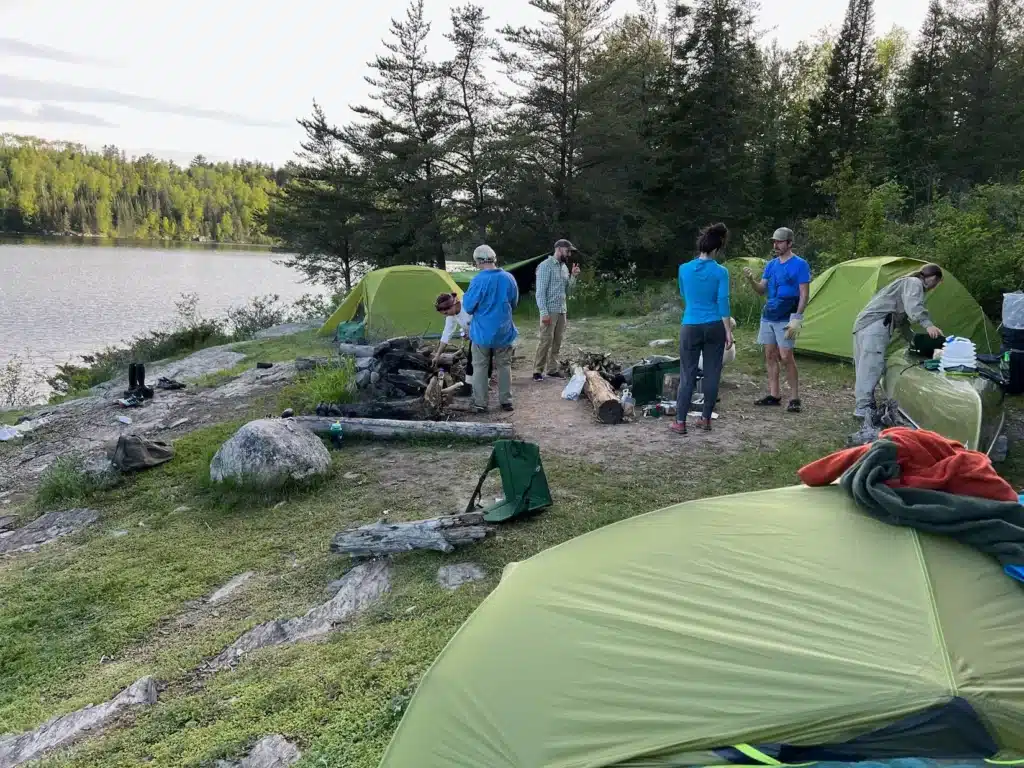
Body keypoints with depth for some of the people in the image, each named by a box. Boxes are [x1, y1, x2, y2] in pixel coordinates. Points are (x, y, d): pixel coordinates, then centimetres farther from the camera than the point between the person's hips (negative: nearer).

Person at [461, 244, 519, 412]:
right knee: (504, 366, 14)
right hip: (504, 332, 4)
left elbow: (468, 307, -12)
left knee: (480, 367, 8)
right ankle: (506, 401, 18)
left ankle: (480, 403, 11)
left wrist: (465, 297, 7)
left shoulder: (478, 281, -17)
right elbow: (514, 304, 11)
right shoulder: (509, 278, -2)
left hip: (482, 333, -4)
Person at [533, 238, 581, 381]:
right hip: (550, 311, -7)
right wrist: (544, 312, -20)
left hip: (562, 311, 7)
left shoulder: (564, 267, 14)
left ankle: (552, 369, 14)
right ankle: (538, 370, -1)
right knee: (546, 341, -8)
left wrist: (573, 276, 1)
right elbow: (540, 291, -14)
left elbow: (568, 291, 16)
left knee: (557, 342, 7)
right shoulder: (546, 265, -9)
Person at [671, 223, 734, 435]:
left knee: (687, 375, 3)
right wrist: (728, 332, -3)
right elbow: (723, 303, -8)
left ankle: (680, 422, 2)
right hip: (714, 327, 0)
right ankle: (706, 419, 15)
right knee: (712, 374, 9)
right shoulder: (720, 272, -7)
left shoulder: (684, 269, 0)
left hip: (691, 327, 1)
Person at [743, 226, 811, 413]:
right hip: (768, 316, 7)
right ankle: (774, 395, 14)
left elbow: (804, 294, -10)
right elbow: (762, 290, 11)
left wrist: (797, 319, -18)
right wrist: (751, 280, -9)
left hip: (786, 318, -7)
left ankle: (794, 398, -2)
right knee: (770, 355, 7)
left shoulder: (800, 265, -7)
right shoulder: (771, 264, 11)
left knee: (786, 357, -10)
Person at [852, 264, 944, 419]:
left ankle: (864, 406, 12)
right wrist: (928, 325, -31)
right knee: (872, 365, -14)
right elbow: (913, 307, -20)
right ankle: (864, 408, -18)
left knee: (866, 366, 10)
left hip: (864, 324, 10)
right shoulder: (913, 283, 2)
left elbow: (901, 319, 37)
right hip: (875, 325, -10)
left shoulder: (906, 283, 32)